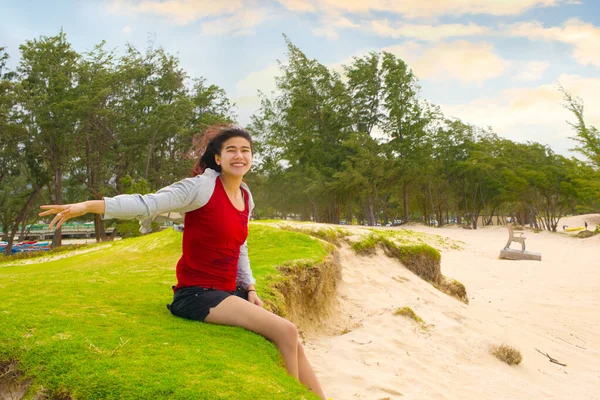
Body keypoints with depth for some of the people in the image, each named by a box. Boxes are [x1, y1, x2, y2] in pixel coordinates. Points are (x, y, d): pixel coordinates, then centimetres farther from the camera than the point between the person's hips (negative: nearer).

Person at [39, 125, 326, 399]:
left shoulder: (246, 197, 9)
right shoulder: (202, 186, -12)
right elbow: (147, 204, -21)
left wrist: (250, 289, 6)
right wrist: (88, 205, -32)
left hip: (230, 293, 7)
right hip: (197, 294, -7)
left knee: (293, 345, 3)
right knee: (285, 332, -18)